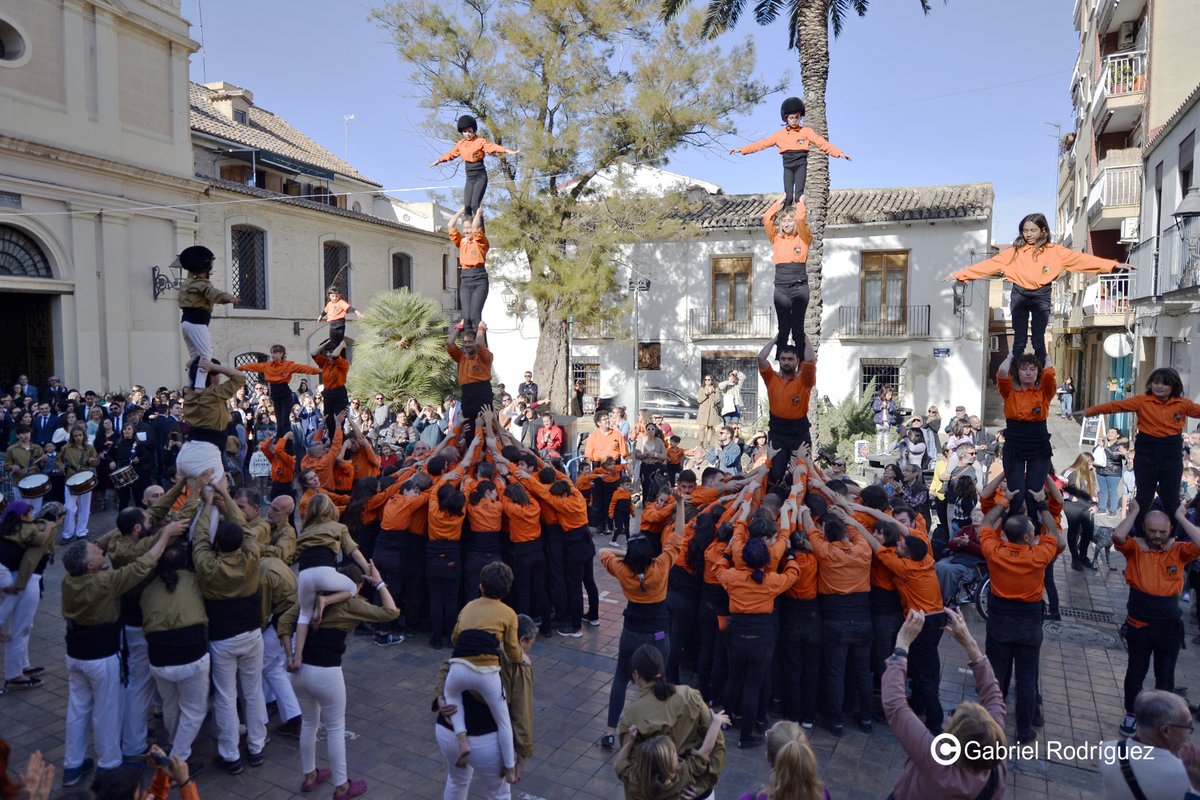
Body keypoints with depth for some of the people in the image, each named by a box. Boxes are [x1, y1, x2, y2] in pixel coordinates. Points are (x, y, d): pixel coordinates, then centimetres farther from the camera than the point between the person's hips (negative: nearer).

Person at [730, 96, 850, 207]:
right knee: (788, 196, -8)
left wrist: (839, 153, -12)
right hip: (788, 167, 1)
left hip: (801, 165, -1)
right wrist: (742, 149, 2)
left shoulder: (807, 132, 7)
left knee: (798, 195, -12)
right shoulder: (780, 134, 11)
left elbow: (822, 143, 0)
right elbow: (762, 143, 9)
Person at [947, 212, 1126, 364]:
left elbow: (1080, 259, -3)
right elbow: (989, 264, -2)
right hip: (1019, 295, 0)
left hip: (1041, 297, 0)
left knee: (1038, 339, 4)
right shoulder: (1015, 251, 1)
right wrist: (959, 274, -9)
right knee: (1019, 340, 4)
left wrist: (1113, 265, -10)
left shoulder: (1055, 251, 1)